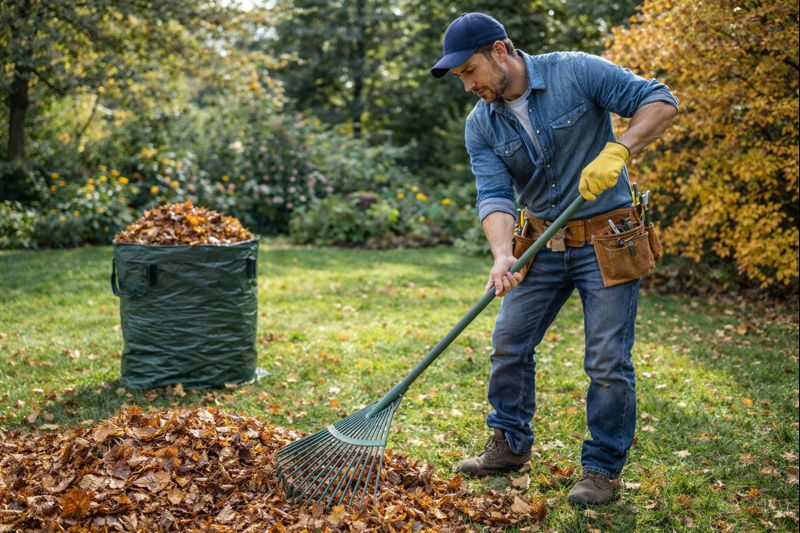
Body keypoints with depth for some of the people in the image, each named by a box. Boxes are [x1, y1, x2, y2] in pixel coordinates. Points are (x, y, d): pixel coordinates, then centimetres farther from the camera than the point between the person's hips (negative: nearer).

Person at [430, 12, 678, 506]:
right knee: (510, 343, 8)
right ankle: (511, 444, 28)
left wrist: (617, 151, -30)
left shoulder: (578, 72, -14)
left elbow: (660, 101, -14)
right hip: (544, 243, 5)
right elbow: (494, 195, -13)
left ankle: (604, 470, 12)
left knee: (607, 360, -2)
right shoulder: (481, 125, -2)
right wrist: (502, 254, -32)